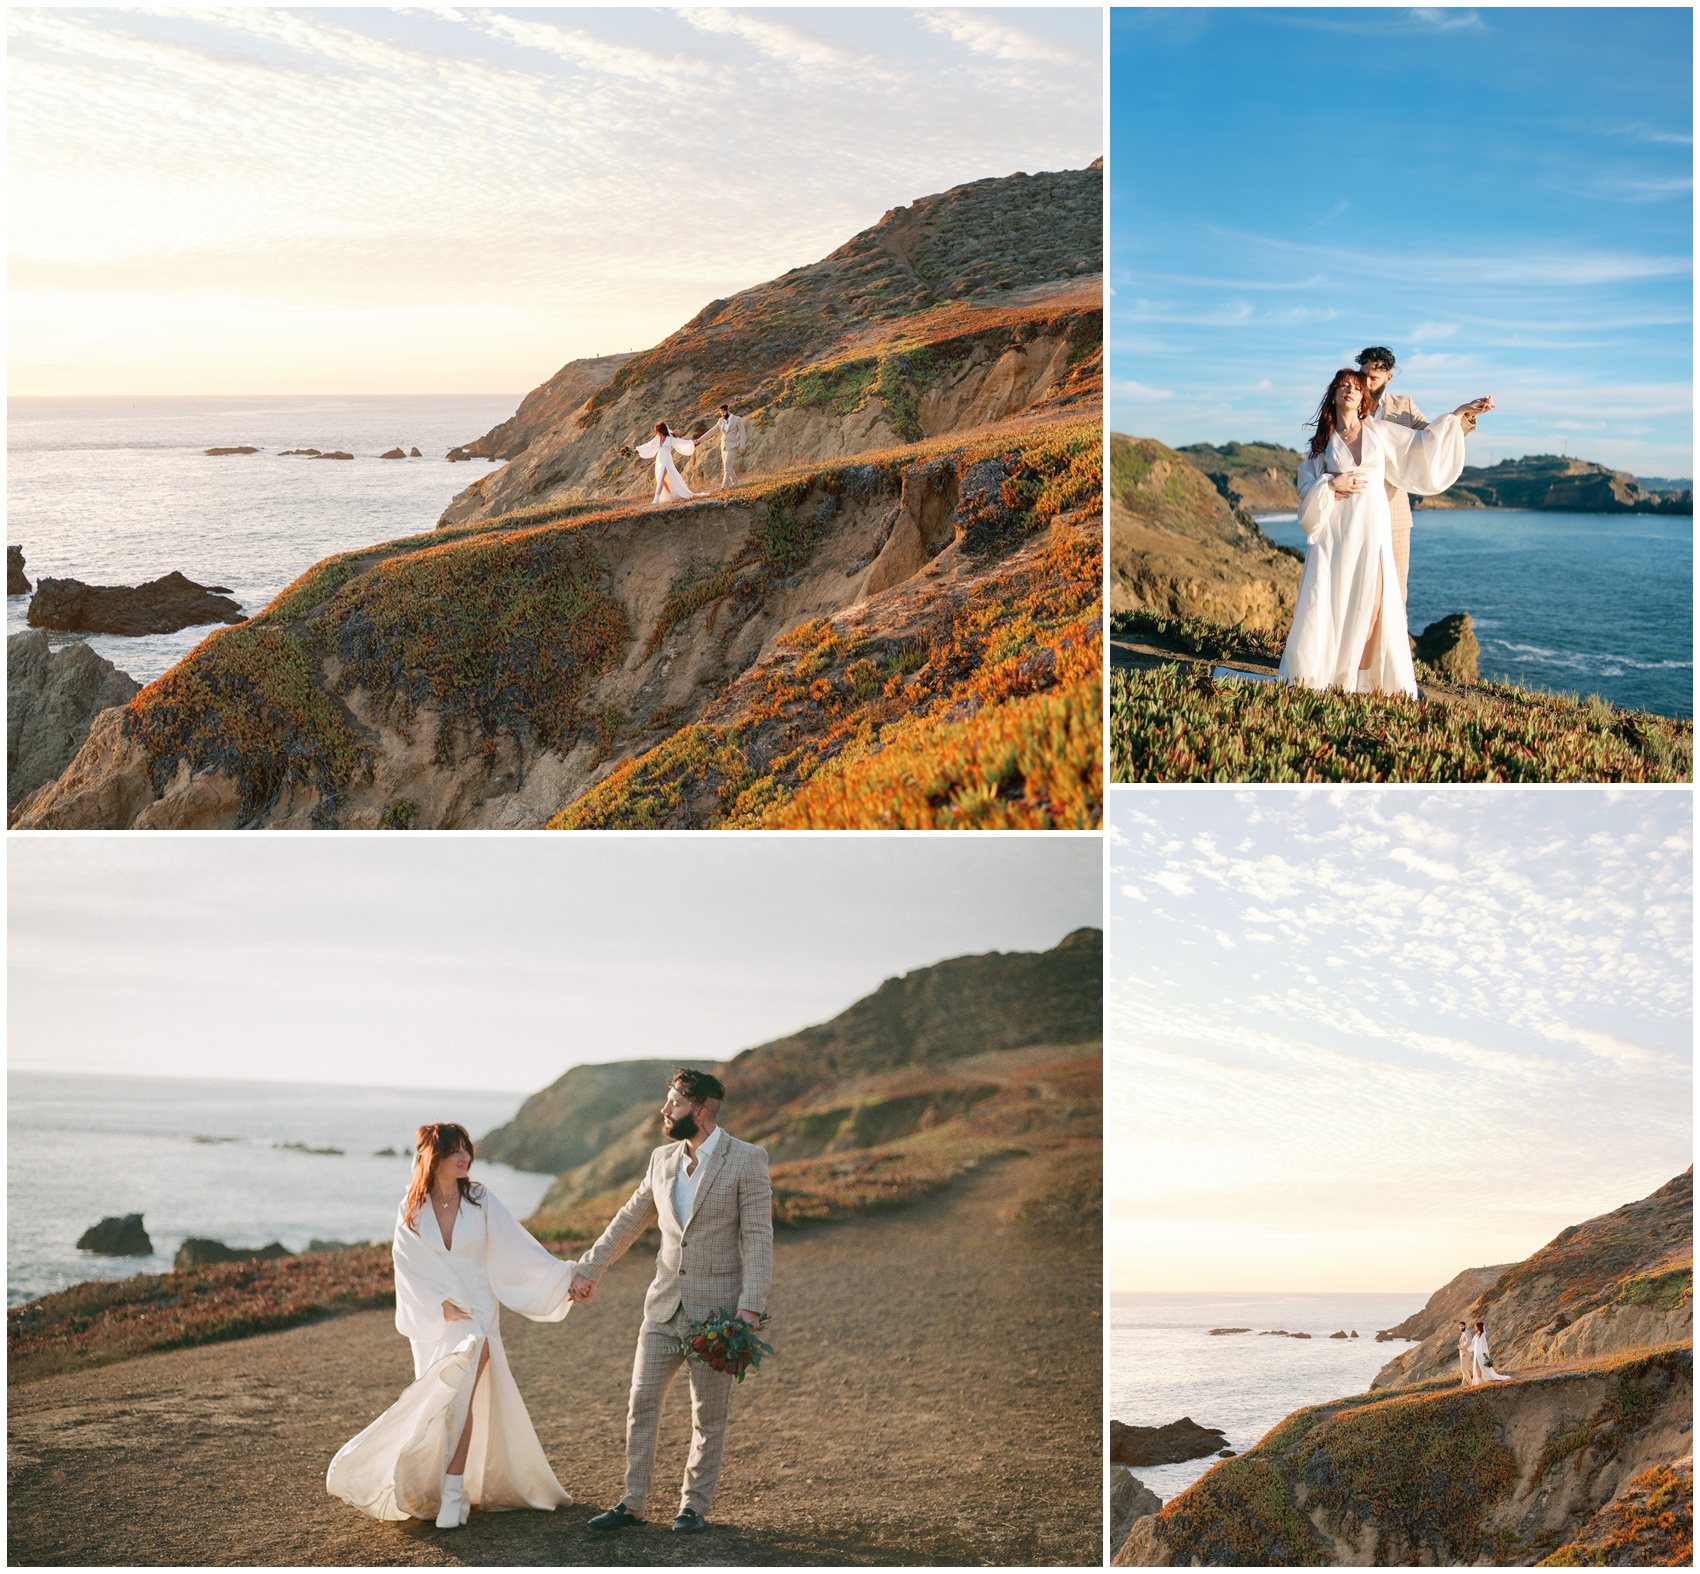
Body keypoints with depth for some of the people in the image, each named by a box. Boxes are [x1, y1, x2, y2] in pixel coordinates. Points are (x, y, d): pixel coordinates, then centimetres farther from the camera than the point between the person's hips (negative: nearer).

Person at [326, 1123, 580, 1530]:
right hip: (432, 1320, 1)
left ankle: (454, 1493, -18)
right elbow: (409, 1266, -2)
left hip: (477, 1313, -1)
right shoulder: (411, 1210, 1)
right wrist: (442, 1305, -14)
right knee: (451, 1398, 1)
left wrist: (563, 1276, -15)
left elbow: (517, 1248, -5)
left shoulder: (481, 1201, -2)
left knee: (459, 1393, -19)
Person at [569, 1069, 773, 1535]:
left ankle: (694, 1505, 19)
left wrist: (751, 1307, -20)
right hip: (665, 1305, 5)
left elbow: (758, 1237, -13)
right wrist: (589, 1268, 23)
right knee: (641, 1403, 5)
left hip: (715, 1310, -5)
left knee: (709, 1415, 6)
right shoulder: (662, 1159, 8)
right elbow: (629, 1221, 20)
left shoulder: (747, 1160, -9)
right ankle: (633, 1504, 16)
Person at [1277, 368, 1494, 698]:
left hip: (1371, 526, 1)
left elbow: (1423, 443, 15)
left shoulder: (1380, 432, 11)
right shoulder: (1323, 441, 10)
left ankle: (1365, 679, -2)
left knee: (1371, 600, -6)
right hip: (1334, 528, -1)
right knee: (1327, 600, -6)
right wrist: (1332, 485, -10)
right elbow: (1306, 487, 8)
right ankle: (1309, 676, 0)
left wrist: (1460, 412, 13)